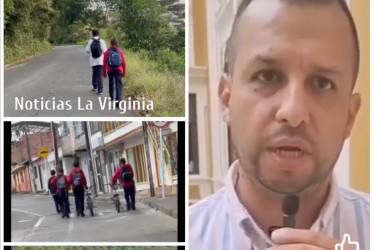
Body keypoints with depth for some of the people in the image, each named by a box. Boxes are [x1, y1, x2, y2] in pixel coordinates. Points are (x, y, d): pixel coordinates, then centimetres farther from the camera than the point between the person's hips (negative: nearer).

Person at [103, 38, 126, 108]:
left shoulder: (107, 52, 2)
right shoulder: (120, 52, 5)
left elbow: (104, 63, 0)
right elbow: (124, 63, 6)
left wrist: (104, 73, 8)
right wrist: (123, 73, 16)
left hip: (110, 70, 1)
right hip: (118, 70, -1)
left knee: (111, 83, 25)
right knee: (118, 85, -7)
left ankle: (111, 96, 40)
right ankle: (118, 100, -23)